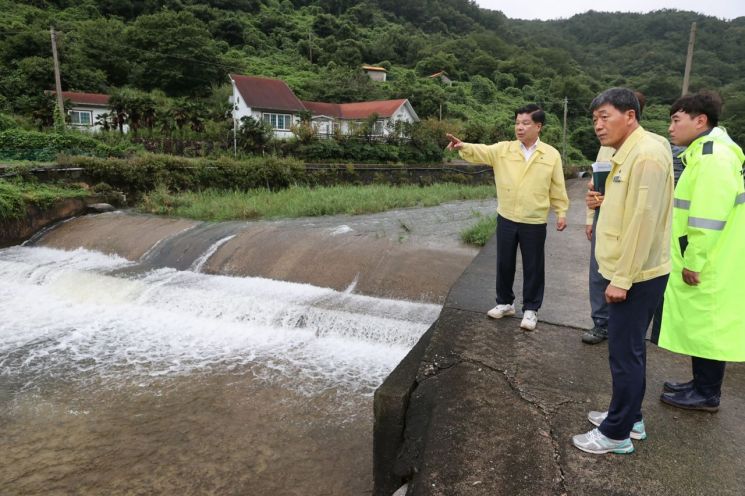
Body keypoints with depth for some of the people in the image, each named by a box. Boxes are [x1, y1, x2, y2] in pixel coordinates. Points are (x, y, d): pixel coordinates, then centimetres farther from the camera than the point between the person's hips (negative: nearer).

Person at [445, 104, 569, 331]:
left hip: (534, 223, -2)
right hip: (506, 219, 2)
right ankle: (505, 302, 31)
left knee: (533, 267, 8)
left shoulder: (551, 155, -2)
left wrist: (561, 212, 2)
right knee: (504, 263, 13)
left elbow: (557, 187, 3)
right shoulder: (503, 149, 0)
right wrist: (463, 146, -35)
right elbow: (481, 152, -16)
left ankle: (531, 309, 23)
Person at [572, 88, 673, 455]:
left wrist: (622, 278, -22)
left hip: (636, 276, -10)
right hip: (627, 272, 10)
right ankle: (629, 417, 33)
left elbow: (643, 220, -24)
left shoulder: (647, 154, -19)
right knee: (629, 349, 18)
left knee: (624, 353, 0)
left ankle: (616, 434, 13)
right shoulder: (626, 153, 13)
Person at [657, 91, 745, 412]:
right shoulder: (705, 153, 15)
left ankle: (707, 395, 16)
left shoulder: (713, 156, -19)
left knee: (707, 328, 2)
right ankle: (702, 385, 30)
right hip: (703, 264, 10)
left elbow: (708, 218, -25)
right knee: (703, 327, 17)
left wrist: (694, 262, -19)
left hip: (708, 269, -10)